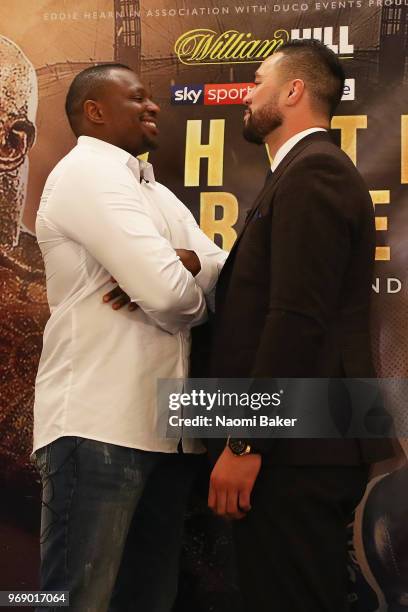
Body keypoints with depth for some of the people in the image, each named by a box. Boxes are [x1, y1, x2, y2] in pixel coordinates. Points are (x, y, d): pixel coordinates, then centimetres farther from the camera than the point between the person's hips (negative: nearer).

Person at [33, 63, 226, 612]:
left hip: (164, 425, 9)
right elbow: (167, 293, -20)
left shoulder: (155, 193, 23)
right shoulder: (87, 171, -8)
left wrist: (180, 263, -10)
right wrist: (192, 292, 3)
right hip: (100, 426, -9)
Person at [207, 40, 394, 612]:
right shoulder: (309, 169, 20)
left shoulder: (314, 171, -12)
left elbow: (298, 319, -21)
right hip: (300, 444, 10)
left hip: (296, 448, -10)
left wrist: (245, 443, -21)